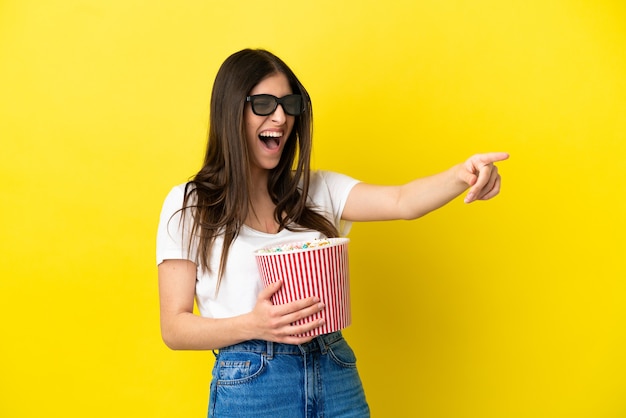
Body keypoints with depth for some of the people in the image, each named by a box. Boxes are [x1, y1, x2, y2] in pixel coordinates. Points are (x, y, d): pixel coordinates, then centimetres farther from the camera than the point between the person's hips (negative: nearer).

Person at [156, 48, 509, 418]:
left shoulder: (317, 191, 6)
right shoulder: (188, 206, -2)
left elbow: (403, 202, -10)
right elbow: (174, 327, -4)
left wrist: (463, 175, -30)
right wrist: (254, 325, -21)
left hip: (338, 379, 3)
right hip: (248, 386, -3)